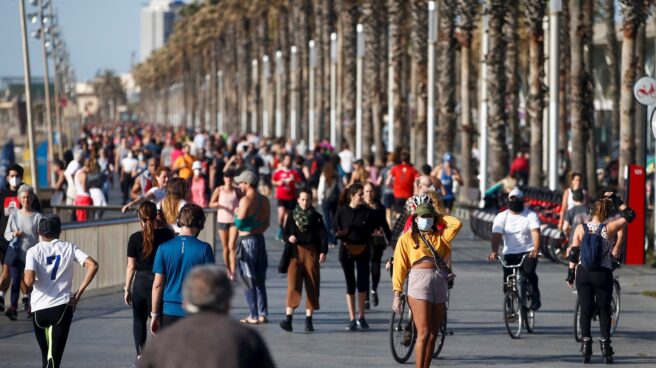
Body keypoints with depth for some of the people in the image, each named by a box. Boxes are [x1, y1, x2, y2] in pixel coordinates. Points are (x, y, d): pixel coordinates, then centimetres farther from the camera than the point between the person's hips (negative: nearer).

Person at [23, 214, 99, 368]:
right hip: (62, 306, -1)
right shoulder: (69, 248, 3)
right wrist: (79, 293, -3)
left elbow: (29, 281, -15)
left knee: (46, 355, 21)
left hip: (39, 308, 1)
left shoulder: (33, 251, 0)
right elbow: (93, 265, -9)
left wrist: (25, 279, 10)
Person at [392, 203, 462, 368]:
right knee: (423, 333, -12)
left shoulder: (440, 237, 16)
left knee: (433, 335, 5)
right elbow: (399, 267, 2)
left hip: (440, 284, 4)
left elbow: (457, 224, 2)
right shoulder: (407, 238, 6)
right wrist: (397, 294, -5)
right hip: (419, 281, -4)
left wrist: (439, 218, 14)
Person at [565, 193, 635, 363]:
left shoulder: (580, 229, -3)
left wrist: (570, 273, 6)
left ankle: (586, 348, 4)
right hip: (603, 275, -2)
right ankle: (605, 345, 2)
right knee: (604, 311, 8)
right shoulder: (609, 229, -10)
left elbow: (574, 254, -2)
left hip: (583, 273, 2)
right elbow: (629, 215, -2)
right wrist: (615, 200, 4)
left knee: (585, 310, 7)